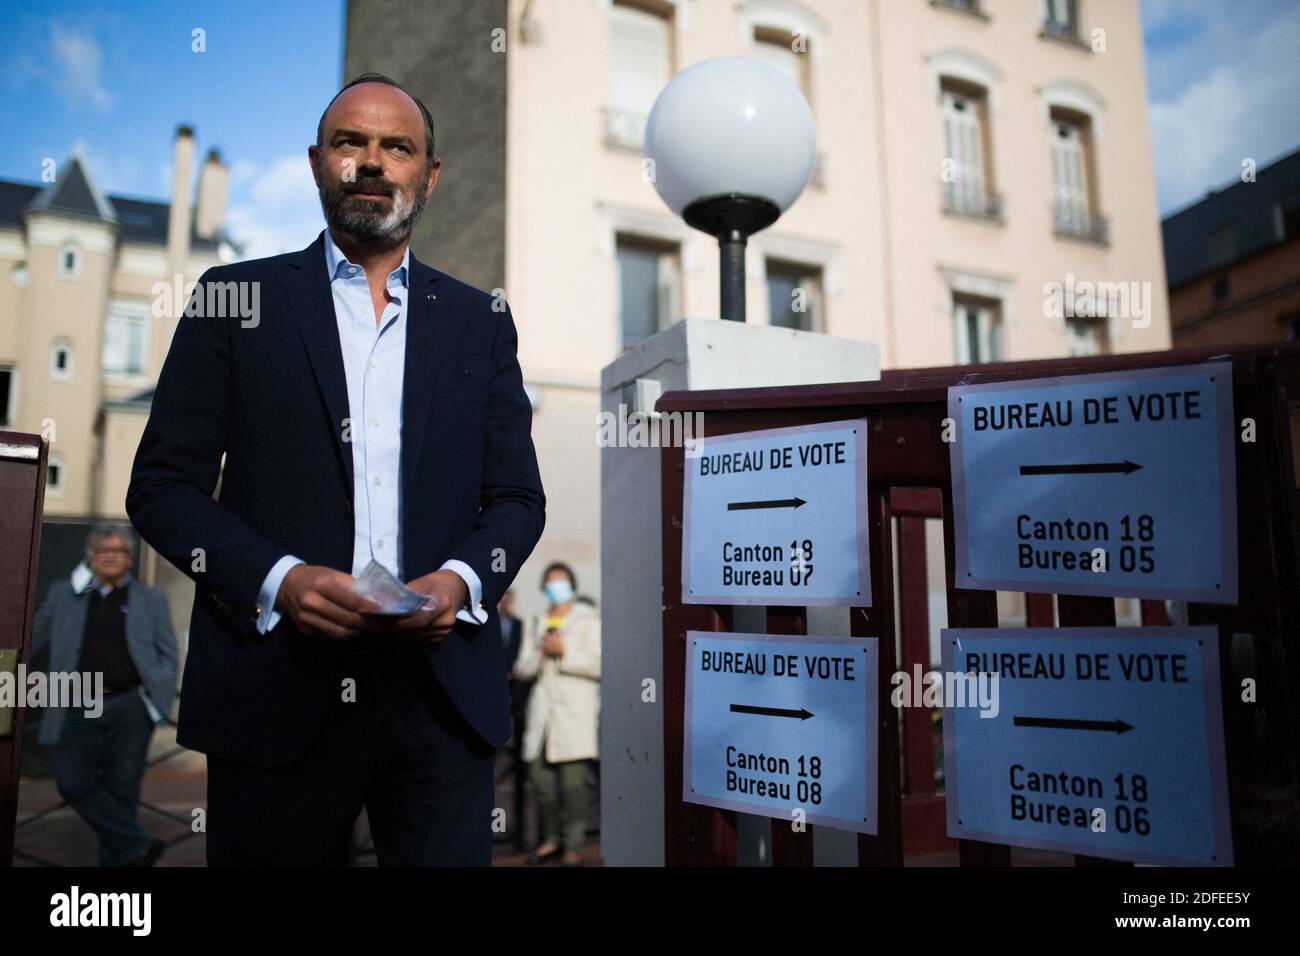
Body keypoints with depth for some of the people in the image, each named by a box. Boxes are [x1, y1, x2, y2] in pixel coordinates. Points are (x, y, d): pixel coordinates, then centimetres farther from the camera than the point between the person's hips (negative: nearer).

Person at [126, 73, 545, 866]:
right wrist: (278, 580, -13)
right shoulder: (236, 298, 6)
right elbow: (163, 486, 2)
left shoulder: (480, 321, 11)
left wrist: (461, 579, -10)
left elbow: (518, 497, 9)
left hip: (443, 689, 1)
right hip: (278, 687, -1)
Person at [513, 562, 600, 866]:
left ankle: (574, 846, 3)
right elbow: (522, 669, 15)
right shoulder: (538, 624, 20)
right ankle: (551, 839, 22)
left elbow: (598, 665, -7)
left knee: (573, 781, -8)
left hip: (575, 712, -5)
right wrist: (540, 653, -4)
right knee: (539, 777, 5)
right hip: (543, 712, 5)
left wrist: (565, 652, -12)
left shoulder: (588, 621, 5)